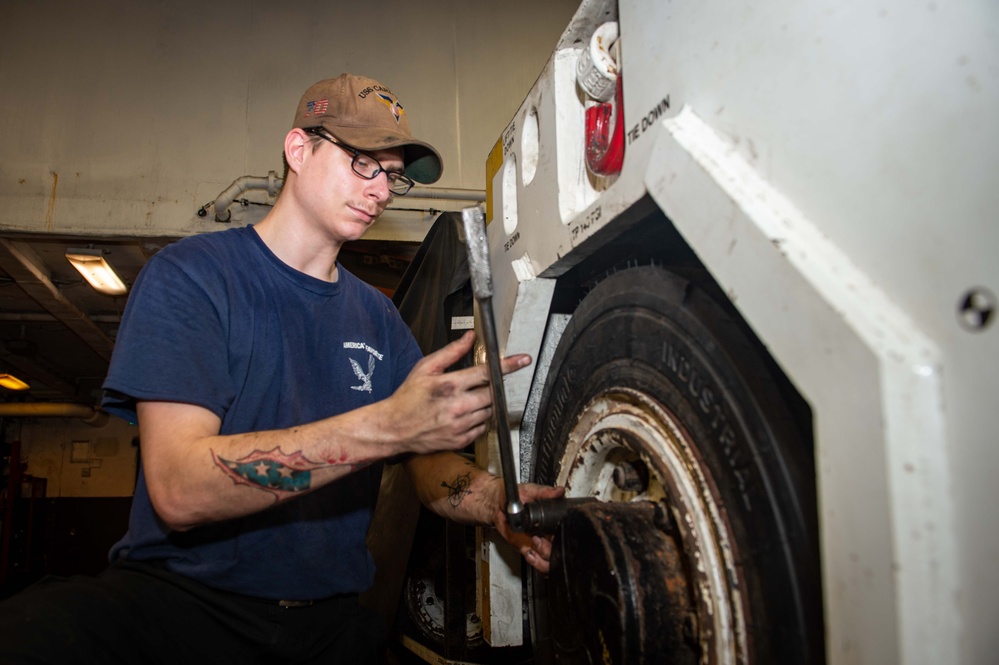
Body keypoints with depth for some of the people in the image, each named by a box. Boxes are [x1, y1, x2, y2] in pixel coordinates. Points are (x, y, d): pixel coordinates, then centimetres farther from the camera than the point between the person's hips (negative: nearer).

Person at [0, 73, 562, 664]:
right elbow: (178, 489, -19)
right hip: (182, 596, -4)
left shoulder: (377, 317, 11)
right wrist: (387, 427, -30)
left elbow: (431, 465, 10)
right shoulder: (192, 272, -6)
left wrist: (496, 501, -15)